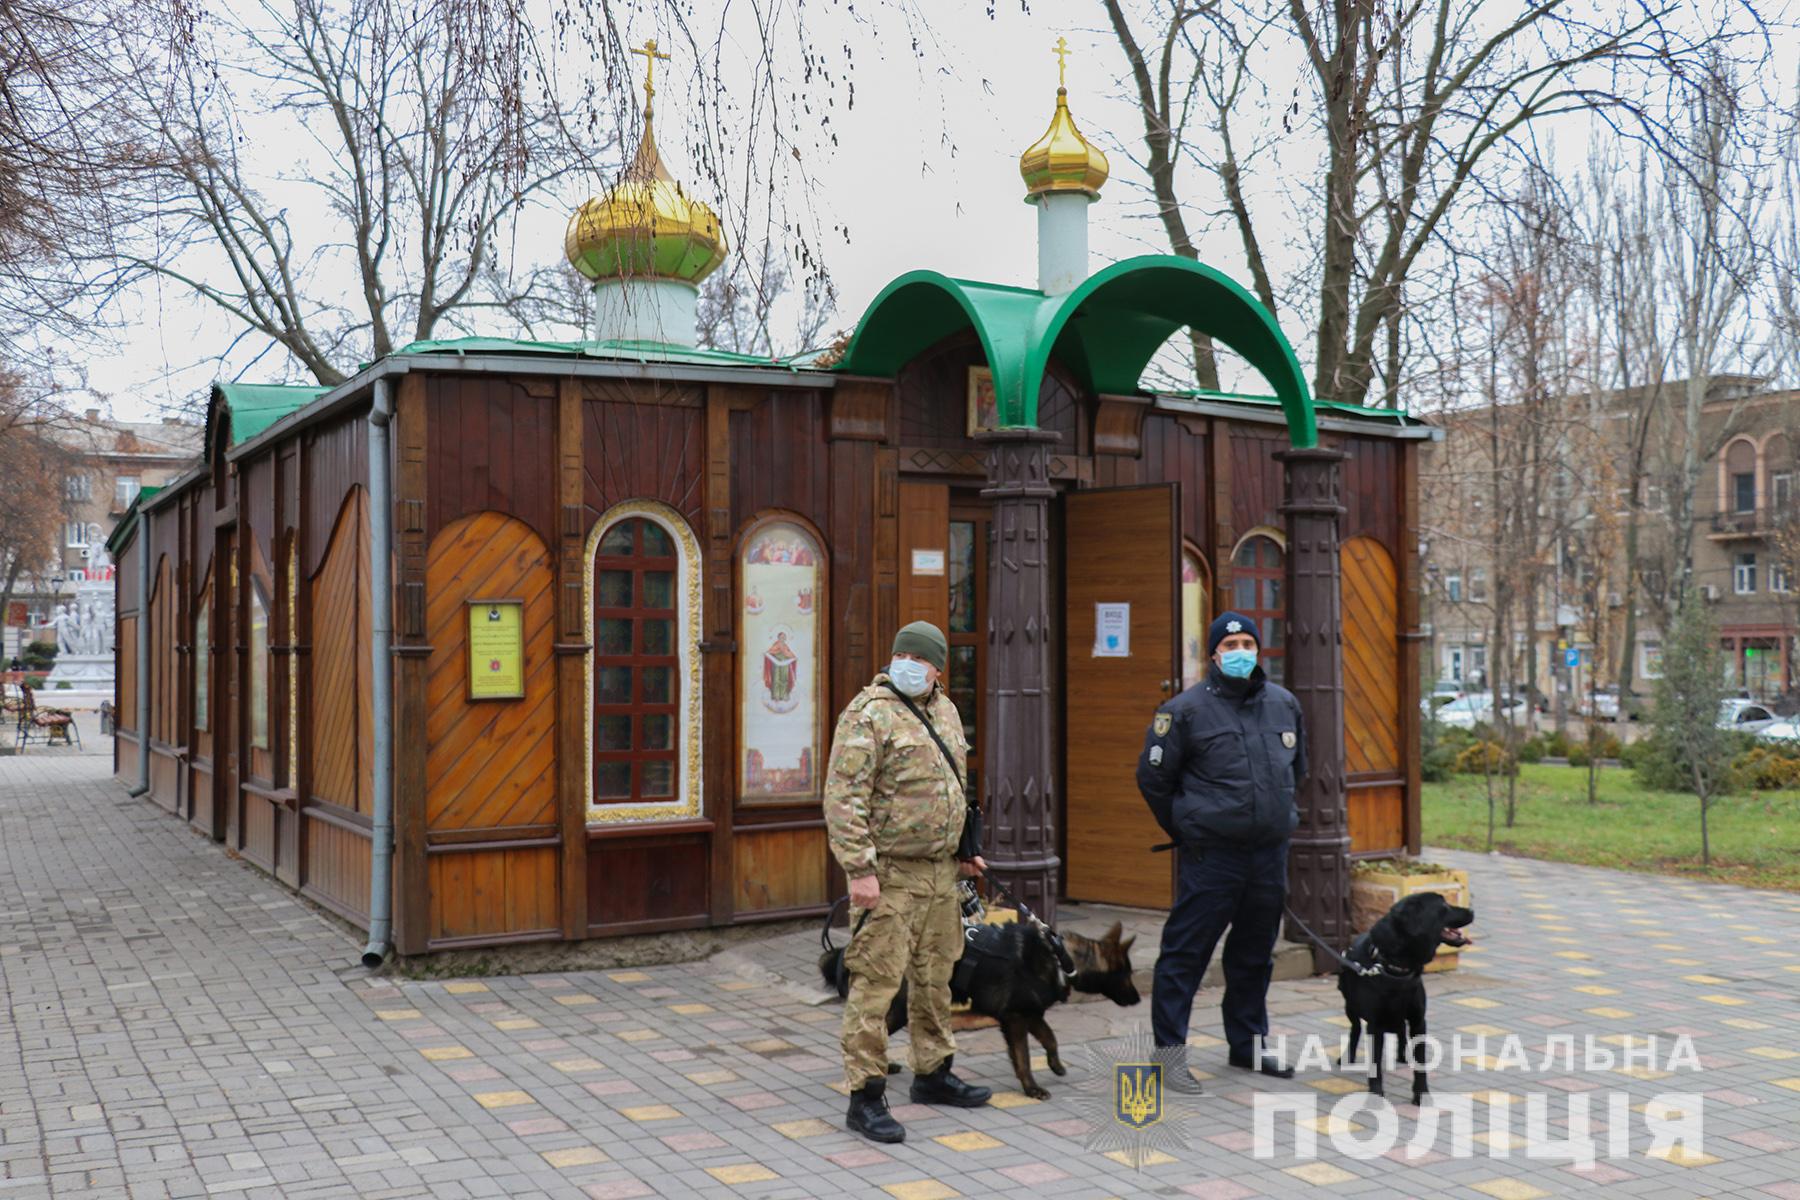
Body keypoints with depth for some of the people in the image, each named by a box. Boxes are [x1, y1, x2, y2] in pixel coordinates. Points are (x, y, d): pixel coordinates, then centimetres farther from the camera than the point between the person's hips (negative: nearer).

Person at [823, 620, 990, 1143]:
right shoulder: (869, 713, -14)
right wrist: (860, 868, -24)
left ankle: (933, 1074, 32)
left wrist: (965, 848, 22)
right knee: (877, 981, -6)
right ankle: (865, 1096, 2)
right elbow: (843, 797, -19)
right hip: (889, 874, -8)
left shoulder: (944, 711, 13)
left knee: (935, 975, 18)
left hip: (940, 871, 8)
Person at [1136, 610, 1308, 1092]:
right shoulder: (1187, 709, -8)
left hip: (1271, 853, 6)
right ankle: (1170, 1049, 3)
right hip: (1211, 855, -6)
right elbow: (1153, 777, -2)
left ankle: (1247, 1044, 29)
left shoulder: (1284, 703, 8)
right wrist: (1185, 829, 5)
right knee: (1185, 952, -4)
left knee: (1255, 956, 16)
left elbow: (1297, 767, 24)